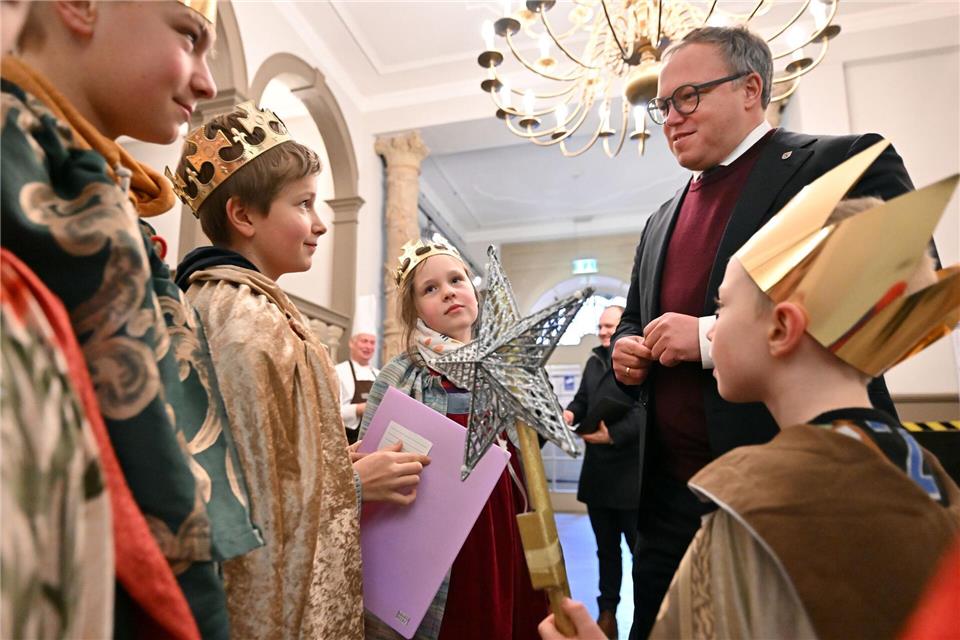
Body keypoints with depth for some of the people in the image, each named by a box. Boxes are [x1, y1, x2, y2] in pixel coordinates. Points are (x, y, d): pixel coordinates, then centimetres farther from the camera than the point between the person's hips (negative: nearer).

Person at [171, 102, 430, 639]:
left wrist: (346, 461, 4)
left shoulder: (220, 299, 5)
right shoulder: (248, 322, -24)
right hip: (277, 589, -8)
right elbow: (255, 492, -24)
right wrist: (356, 483, -14)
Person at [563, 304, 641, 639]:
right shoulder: (594, 361, 13)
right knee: (606, 548, 19)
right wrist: (570, 413, -3)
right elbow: (583, 399, 17)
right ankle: (607, 611, 32)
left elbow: (643, 410, -21)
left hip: (631, 473, -7)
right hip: (597, 472, 7)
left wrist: (614, 435, -30)